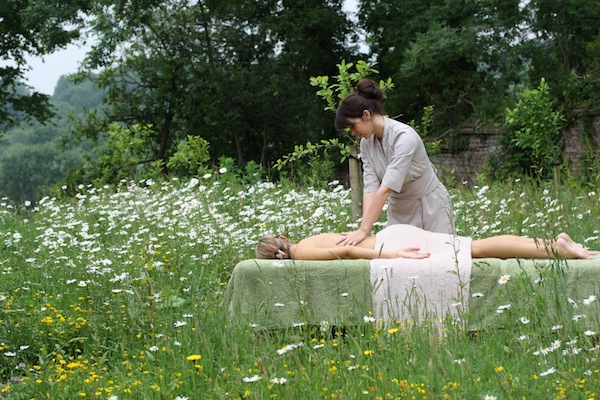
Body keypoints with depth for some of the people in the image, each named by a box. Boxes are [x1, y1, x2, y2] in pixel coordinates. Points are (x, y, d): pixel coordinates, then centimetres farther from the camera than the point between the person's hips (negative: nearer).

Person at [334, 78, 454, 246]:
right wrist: (364, 229, -26)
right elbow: (371, 189, -12)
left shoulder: (404, 136, -28)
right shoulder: (366, 144, -6)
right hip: (398, 210, 6)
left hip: (430, 205, -6)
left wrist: (364, 230, -37)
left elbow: (386, 189, -34)